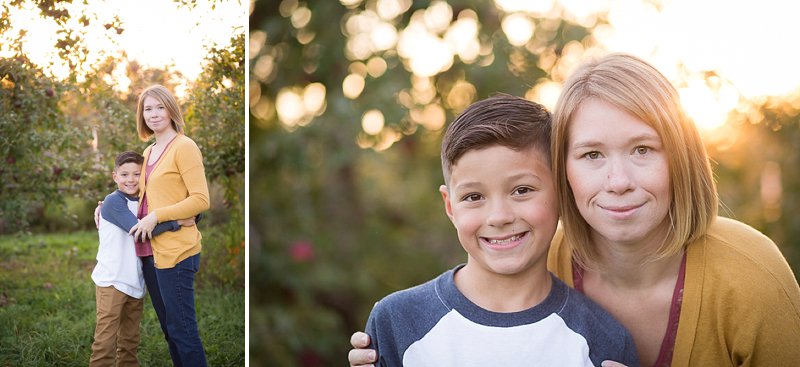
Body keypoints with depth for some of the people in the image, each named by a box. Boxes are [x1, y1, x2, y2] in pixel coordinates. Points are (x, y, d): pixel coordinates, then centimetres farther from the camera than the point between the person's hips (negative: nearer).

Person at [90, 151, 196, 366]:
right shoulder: (113, 201, -11)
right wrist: (177, 222, -26)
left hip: (135, 282, 7)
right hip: (111, 282, -7)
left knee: (130, 340, 15)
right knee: (106, 339, -7)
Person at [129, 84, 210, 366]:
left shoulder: (184, 147, -10)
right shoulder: (149, 152, 15)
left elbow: (200, 200, -16)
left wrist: (156, 216, -19)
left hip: (176, 250, -9)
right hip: (155, 249, 9)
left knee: (182, 329, -2)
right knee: (170, 325, 17)